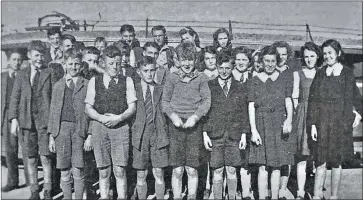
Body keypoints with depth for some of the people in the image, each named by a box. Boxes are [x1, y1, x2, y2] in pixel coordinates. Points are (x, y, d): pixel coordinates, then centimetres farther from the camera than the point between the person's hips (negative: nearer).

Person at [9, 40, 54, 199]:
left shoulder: (50, 73, 2)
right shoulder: (22, 74, 11)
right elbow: (15, 97, 9)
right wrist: (14, 118, -2)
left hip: (45, 120, -3)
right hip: (27, 120, 3)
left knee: (45, 157, -4)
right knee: (31, 159, 10)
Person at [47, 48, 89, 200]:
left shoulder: (87, 85, 5)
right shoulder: (58, 85, 14)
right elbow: (53, 111, 14)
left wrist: (90, 135, -5)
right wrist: (51, 136, 8)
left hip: (79, 129, -2)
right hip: (61, 129, 3)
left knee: (78, 171, -2)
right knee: (64, 172, 7)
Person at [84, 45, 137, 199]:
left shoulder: (127, 81, 7)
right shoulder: (94, 81, 9)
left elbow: (132, 108, 3)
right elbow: (88, 108, 7)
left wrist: (119, 118, -13)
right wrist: (102, 118, -10)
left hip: (120, 127, -1)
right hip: (99, 127, 1)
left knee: (120, 171, -1)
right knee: (103, 171, 7)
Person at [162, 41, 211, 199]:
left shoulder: (201, 78, 6)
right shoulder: (172, 78, 8)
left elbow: (206, 101, 1)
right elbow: (165, 101, 6)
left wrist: (195, 117, -14)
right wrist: (173, 115, -11)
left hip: (194, 125, 0)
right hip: (176, 125, 0)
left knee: (192, 170, 3)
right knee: (177, 170, 2)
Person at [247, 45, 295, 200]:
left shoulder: (285, 79, 8)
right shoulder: (255, 81, 6)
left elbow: (288, 102, 2)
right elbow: (251, 107, 2)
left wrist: (289, 119, -18)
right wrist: (253, 130, -7)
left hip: (279, 124, 1)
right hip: (261, 124, -1)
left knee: (276, 166, 5)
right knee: (262, 166, -2)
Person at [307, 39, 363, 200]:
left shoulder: (347, 73, 5)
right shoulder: (320, 73, 6)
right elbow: (313, 100, 1)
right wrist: (312, 124, -5)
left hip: (341, 123, 0)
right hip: (322, 123, 0)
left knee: (337, 161, 6)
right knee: (321, 160, -1)